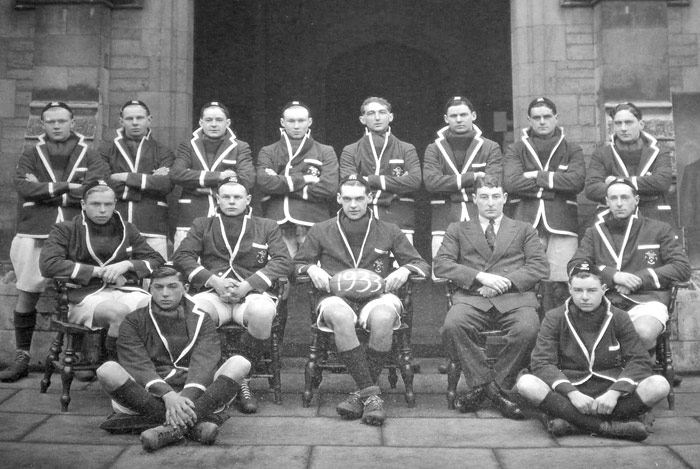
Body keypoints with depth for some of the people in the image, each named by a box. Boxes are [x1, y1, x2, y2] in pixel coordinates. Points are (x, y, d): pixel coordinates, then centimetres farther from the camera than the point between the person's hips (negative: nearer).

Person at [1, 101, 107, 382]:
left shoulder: (89, 157, 10)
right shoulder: (30, 155, 12)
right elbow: (23, 186, -5)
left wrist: (45, 191, -8)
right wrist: (66, 187, -13)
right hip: (34, 234, 1)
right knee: (26, 295, 4)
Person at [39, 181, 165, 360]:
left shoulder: (127, 229, 22)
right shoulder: (66, 230, 11)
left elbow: (158, 261, 17)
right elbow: (48, 265, -6)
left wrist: (127, 265, -4)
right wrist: (98, 271, -8)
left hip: (126, 290, 3)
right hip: (86, 295, -3)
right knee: (121, 312, -38)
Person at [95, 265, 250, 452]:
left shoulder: (201, 319, 11)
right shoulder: (134, 322, 9)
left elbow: (204, 362, -6)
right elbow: (138, 365, -8)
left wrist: (187, 397, -27)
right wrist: (167, 395, -27)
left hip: (195, 394, 1)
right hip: (149, 396, -1)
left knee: (239, 363, -21)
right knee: (108, 370, -27)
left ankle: (174, 425, -37)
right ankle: (194, 422, -35)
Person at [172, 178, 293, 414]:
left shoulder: (267, 227, 18)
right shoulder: (202, 225, 22)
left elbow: (283, 261, 4)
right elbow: (181, 256, 8)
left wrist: (248, 284, -11)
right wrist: (213, 281, -9)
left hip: (253, 292, 0)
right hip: (213, 293, 1)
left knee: (262, 312, -38)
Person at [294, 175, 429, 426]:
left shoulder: (389, 231, 17)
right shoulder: (320, 231, 17)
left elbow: (421, 265, 17)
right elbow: (297, 264, 20)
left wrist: (405, 270, -6)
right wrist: (311, 269, -3)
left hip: (377, 295, 0)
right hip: (337, 296, 0)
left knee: (383, 318, -38)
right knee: (341, 317, -39)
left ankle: (362, 394, -24)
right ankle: (372, 394, -34)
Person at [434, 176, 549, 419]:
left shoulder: (524, 230, 24)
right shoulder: (458, 229, 23)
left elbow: (541, 267, 10)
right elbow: (441, 264, 7)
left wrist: (506, 281, -8)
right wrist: (480, 277, -8)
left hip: (515, 297, 0)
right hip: (472, 297, 0)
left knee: (528, 330, -33)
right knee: (452, 326, -33)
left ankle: (498, 385, -12)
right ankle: (484, 383, -16)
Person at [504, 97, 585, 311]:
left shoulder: (572, 150, 15)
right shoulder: (515, 150, 13)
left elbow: (577, 181, -4)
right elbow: (510, 182, -5)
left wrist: (537, 177, -5)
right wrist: (555, 182, -4)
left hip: (561, 224, 0)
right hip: (526, 223, 0)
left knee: (560, 284, -6)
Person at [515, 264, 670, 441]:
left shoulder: (619, 318, 7)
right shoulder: (555, 318, 3)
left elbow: (640, 361, -1)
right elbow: (541, 363, -7)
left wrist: (614, 393, -18)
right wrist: (572, 393, -22)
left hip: (610, 389, 2)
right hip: (568, 392, -1)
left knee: (659, 385, -25)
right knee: (526, 384, -31)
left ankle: (570, 420, -29)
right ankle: (611, 426, -34)